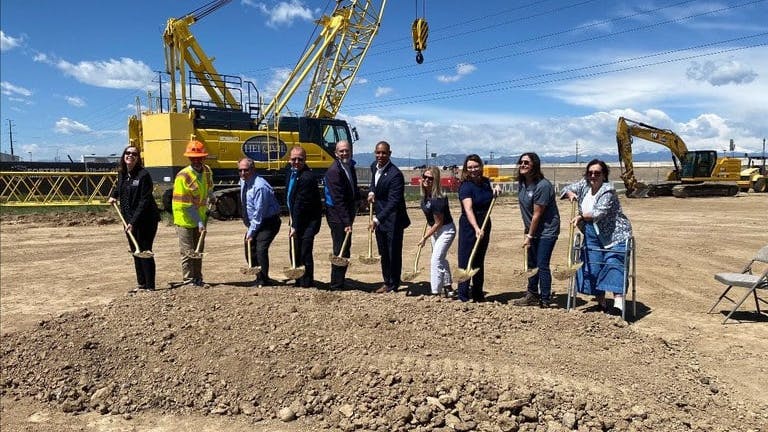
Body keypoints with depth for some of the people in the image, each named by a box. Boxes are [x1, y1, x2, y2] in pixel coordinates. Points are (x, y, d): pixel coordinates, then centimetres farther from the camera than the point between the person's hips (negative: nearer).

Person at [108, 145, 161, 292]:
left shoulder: (143, 175, -15)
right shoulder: (122, 174, 7)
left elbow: (144, 202, -20)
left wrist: (133, 222, -24)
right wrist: (113, 195, 15)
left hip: (145, 220, -7)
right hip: (129, 220, 7)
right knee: (135, 252, 13)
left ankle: (150, 286, 4)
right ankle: (141, 284, 24)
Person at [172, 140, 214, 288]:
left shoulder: (207, 171, 1)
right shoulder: (183, 176, -19)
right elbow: (183, 204, -19)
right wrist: (198, 222, -21)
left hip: (201, 218, 6)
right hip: (185, 220, -6)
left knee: (199, 250, 13)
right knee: (188, 252, -1)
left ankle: (198, 279, 23)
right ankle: (188, 280, 8)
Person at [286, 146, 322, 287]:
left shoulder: (307, 177, -23)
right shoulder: (291, 171, 7)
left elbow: (300, 204, -23)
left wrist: (295, 226, -21)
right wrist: (293, 223, 18)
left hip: (308, 221, -9)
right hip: (297, 218, 9)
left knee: (304, 252, -11)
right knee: (294, 252, 15)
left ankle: (307, 284, 0)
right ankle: (299, 282, 27)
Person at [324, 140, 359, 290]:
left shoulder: (350, 167, 11)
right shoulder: (334, 171, -17)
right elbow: (338, 200, -22)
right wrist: (347, 222, -25)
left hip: (347, 214, 9)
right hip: (337, 216, -9)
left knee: (345, 249, 14)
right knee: (341, 250, -6)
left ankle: (339, 283, 26)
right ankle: (336, 285, 3)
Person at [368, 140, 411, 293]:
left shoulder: (395, 174, -23)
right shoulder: (374, 166, 2)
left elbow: (393, 202, -28)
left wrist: (377, 219, -35)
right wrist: (371, 192, 6)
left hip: (392, 219, -8)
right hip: (379, 217, 8)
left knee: (394, 253, 3)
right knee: (383, 252, 16)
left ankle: (393, 284, 16)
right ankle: (387, 282, 29)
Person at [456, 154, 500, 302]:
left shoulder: (485, 182, 5)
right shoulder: (465, 186, -16)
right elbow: (468, 209, -28)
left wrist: (495, 191, 3)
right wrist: (476, 229, -41)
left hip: (484, 226, 7)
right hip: (469, 227, -7)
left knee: (479, 262, 15)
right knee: (466, 261, -4)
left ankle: (478, 294, 27)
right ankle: (463, 296, 2)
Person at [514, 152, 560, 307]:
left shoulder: (542, 186, -22)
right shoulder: (521, 183, 2)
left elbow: (537, 214, -20)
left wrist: (529, 236, -16)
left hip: (547, 230, -8)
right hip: (532, 230, 8)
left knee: (542, 265, -7)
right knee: (531, 263, 15)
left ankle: (545, 301, 5)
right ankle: (532, 295, 29)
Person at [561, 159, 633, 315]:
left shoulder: (608, 191, -19)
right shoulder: (584, 185, 4)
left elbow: (599, 213, -29)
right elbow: (567, 189, 15)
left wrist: (581, 216, -22)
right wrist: (570, 194, -7)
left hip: (615, 234, -7)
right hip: (593, 234, 7)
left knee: (613, 264, -18)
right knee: (592, 266, 5)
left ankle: (618, 303, -24)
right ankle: (601, 302, 14)